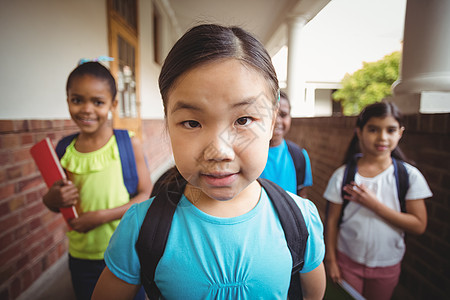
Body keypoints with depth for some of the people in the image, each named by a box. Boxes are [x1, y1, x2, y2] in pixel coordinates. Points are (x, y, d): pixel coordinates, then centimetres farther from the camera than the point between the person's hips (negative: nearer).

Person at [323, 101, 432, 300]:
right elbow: (332, 221, -6)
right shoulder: (342, 175, -11)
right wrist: (330, 259, -3)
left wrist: (374, 204, -22)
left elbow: (419, 225, -11)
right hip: (348, 262, -1)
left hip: (387, 266, 1)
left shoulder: (409, 175, -9)